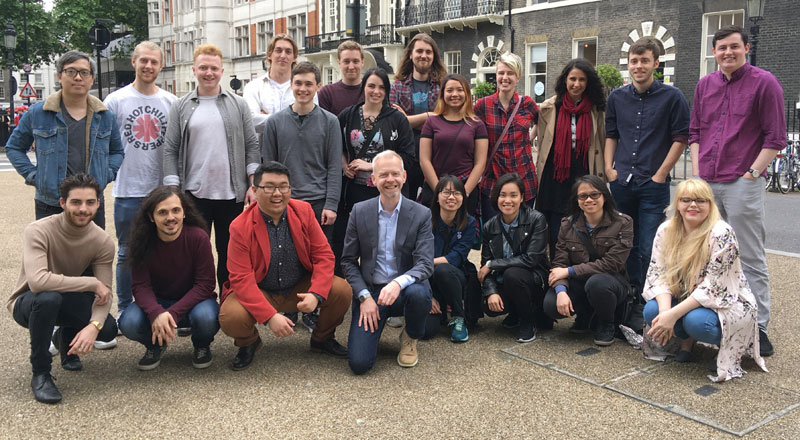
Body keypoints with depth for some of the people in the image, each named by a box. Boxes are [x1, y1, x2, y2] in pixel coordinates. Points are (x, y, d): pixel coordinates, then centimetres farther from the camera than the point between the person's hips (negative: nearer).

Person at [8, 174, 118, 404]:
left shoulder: (103, 242, -15)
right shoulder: (39, 231, -26)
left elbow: (105, 294, -18)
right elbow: (37, 281, -41)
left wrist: (94, 325, -39)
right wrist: (92, 283, -35)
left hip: (69, 302, 4)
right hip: (28, 303, -4)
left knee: (108, 328, -23)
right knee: (48, 297, -39)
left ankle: (66, 338, 16)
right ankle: (40, 374, -16)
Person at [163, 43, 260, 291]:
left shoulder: (238, 104, 7)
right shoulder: (181, 107, 6)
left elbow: (252, 146, 6)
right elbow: (170, 150, 3)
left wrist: (253, 185, -3)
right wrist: (173, 191, -5)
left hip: (232, 194, 0)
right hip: (194, 194, 0)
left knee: (229, 253, 9)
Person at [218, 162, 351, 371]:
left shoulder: (303, 211, -6)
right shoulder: (240, 227, -15)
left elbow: (324, 255, -6)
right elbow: (241, 279, -19)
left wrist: (316, 294, -24)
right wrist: (270, 316, -31)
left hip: (300, 289, 3)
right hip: (258, 293, -2)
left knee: (342, 290, -20)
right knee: (231, 317, -31)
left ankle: (322, 338, 12)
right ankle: (248, 343, 10)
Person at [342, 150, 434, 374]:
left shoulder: (421, 214, -5)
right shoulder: (359, 212, 0)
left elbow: (425, 264, -13)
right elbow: (348, 261, 4)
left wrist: (398, 283, -33)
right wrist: (364, 297, -10)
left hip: (405, 289, 0)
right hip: (370, 290, 0)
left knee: (419, 293, -38)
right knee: (359, 363, -17)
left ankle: (410, 339, -1)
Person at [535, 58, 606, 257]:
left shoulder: (596, 110, 5)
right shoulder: (549, 108, 3)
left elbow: (600, 146, 10)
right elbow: (542, 145, 8)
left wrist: (599, 179, 8)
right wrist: (541, 177, 8)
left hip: (584, 178, 0)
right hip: (555, 179, 0)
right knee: (556, 235, 2)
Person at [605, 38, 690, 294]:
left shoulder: (672, 97, -3)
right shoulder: (617, 97, 9)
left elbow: (680, 139, -3)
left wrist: (660, 175, -8)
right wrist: (609, 169, 5)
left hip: (654, 185, -4)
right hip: (621, 183, 4)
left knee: (649, 250, -4)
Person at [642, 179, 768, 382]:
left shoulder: (721, 234, -22)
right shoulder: (666, 230, -6)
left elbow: (712, 288, -25)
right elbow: (657, 273, -8)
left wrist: (674, 314, -31)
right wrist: (665, 310, -27)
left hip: (726, 303, -5)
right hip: (686, 300, 5)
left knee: (696, 321, -35)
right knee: (652, 311, -24)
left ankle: (726, 345, 1)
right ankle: (686, 340, 9)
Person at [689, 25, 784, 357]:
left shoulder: (764, 82, -2)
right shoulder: (705, 85, 13)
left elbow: (775, 137, -4)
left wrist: (752, 172, -10)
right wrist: (696, 172, 8)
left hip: (742, 183, -5)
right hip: (705, 183, 5)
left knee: (750, 258, 0)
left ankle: (758, 327, 6)